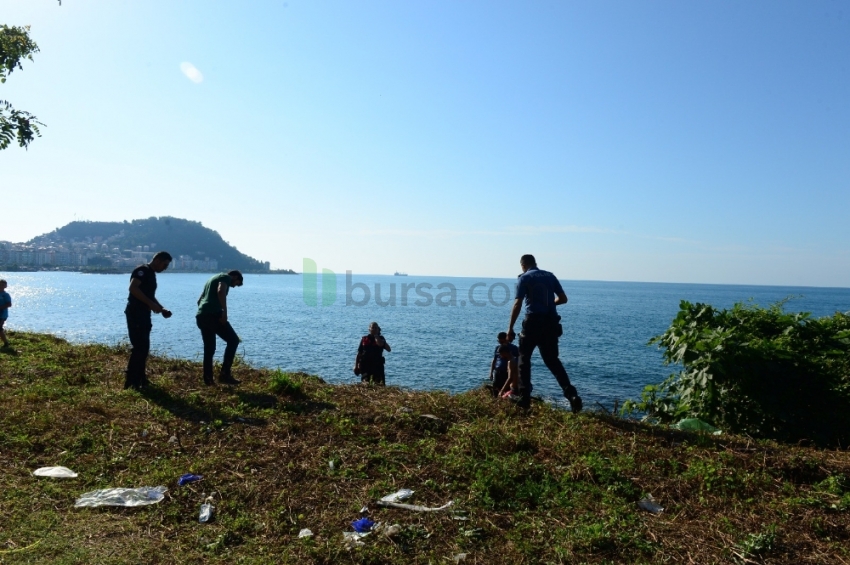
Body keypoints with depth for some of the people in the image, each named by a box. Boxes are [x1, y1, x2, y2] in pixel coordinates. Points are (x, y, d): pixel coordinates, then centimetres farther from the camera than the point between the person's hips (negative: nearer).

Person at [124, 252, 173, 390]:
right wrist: (151, 304, -23)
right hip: (135, 314, -10)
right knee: (139, 347, -10)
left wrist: (161, 308, 13)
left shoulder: (152, 274, 19)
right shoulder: (142, 270, -9)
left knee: (144, 347, 12)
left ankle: (140, 378, 20)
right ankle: (130, 381, -4)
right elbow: (133, 288, -23)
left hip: (144, 315, 10)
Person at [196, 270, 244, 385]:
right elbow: (221, 291, -18)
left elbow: (199, 300, 33)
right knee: (233, 340, -4)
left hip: (201, 316, 9)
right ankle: (224, 374, -9)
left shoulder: (213, 278, 31)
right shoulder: (226, 277, 4)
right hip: (213, 314, -9)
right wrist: (224, 311, -21)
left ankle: (208, 379, 13)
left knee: (209, 348, 14)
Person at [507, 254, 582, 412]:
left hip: (533, 322, -4)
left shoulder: (524, 278, -2)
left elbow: (517, 305, -10)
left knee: (524, 359, 12)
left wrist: (510, 328, -7)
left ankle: (525, 398, 8)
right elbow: (563, 299, 11)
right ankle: (571, 394, -1)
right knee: (553, 360, 14)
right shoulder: (550, 276, 12)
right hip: (551, 323, 4)